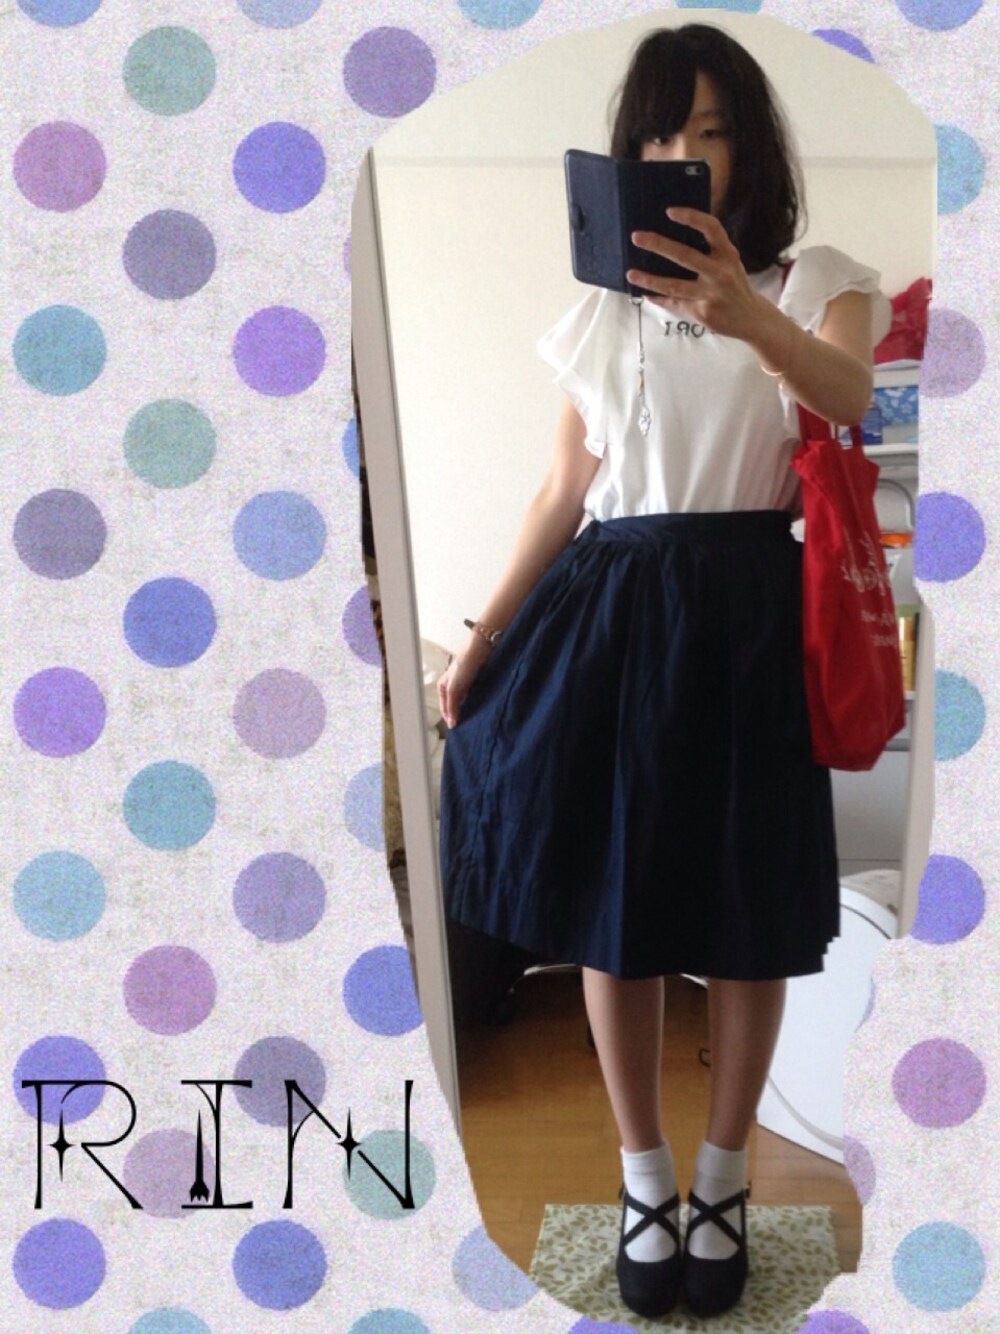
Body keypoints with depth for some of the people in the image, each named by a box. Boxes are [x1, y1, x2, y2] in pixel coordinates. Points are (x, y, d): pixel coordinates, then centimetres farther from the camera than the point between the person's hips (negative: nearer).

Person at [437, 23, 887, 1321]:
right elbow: (562, 490, 12)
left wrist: (746, 315, -39)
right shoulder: (603, 304, 13)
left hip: (747, 614, -2)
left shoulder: (814, 280, 4)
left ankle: (722, 1178, 26)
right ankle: (643, 1177, 25)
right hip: (611, 610, 3)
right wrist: (485, 631, 7)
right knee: (610, 897, 6)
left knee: (746, 907, 4)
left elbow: (856, 397, -20)